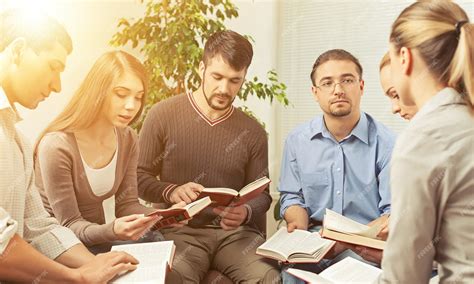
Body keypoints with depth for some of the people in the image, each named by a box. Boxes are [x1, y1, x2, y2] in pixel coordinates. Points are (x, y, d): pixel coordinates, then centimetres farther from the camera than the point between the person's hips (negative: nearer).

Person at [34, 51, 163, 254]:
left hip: (104, 234, 6)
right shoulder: (56, 146, -22)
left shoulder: (128, 139, -1)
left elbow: (127, 203, 1)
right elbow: (69, 225, -18)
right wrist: (112, 231, -38)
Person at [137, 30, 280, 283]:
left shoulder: (253, 132, 5)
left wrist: (246, 213, -14)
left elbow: (262, 193, 9)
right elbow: (139, 177, 3)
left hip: (235, 231, 3)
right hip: (179, 229, -2)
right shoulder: (162, 115, -2)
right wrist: (171, 192, -17)